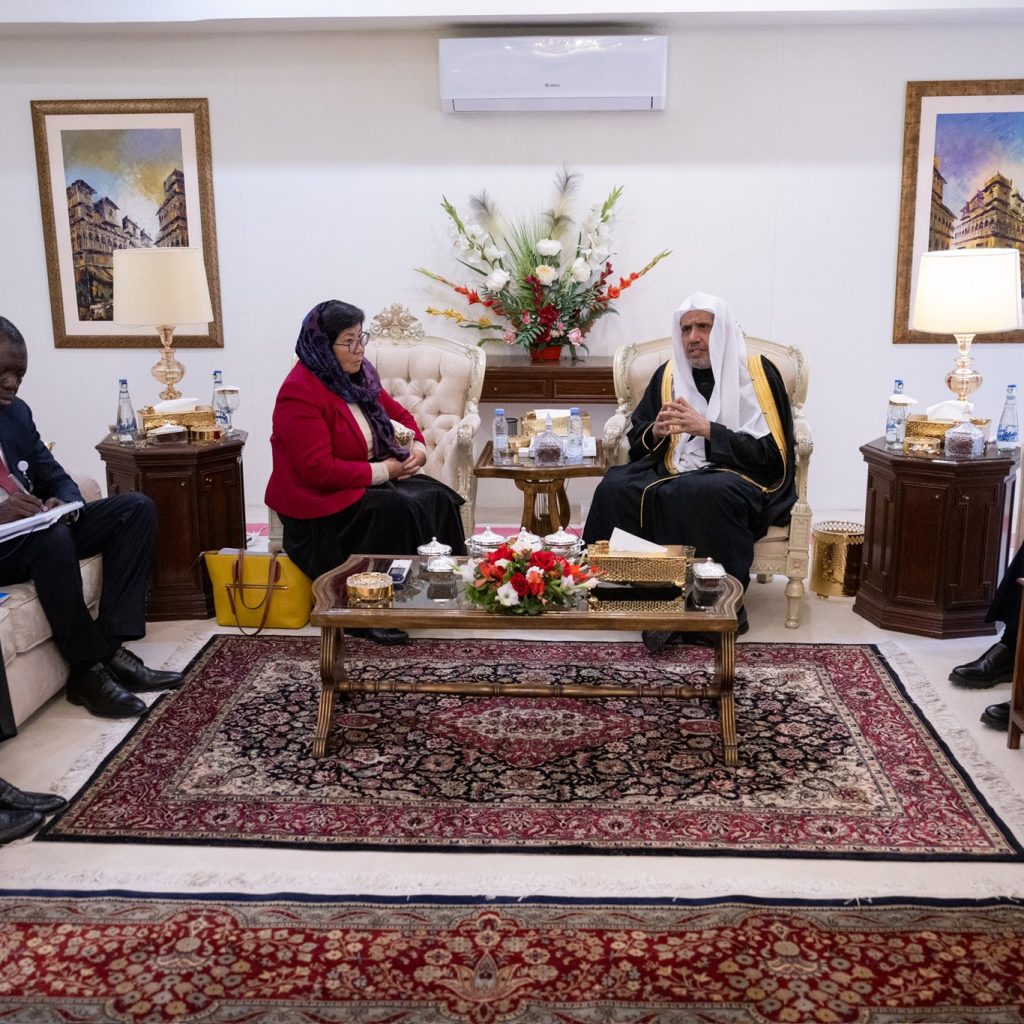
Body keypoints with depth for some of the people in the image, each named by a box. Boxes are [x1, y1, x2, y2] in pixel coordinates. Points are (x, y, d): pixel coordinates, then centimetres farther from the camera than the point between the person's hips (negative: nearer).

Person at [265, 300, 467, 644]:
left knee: (437, 498, -12)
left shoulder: (359, 374, 5)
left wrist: (417, 447, -2)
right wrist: (383, 471, -21)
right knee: (399, 510, -28)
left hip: (369, 482, 8)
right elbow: (319, 471, -26)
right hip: (321, 501, -8)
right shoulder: (300, 393, -20)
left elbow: (399, 414, 19)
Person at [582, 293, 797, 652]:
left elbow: (769, 452, -9)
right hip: (675, 472, 4)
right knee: (615, 487, -24)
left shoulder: (757, 373, -2)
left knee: (705, 493, -39)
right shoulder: (669, 373, 12)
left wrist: (707, 429, -19)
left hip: (742, 477, -4)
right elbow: (637, 444, 14)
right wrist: (656, 431, -11)